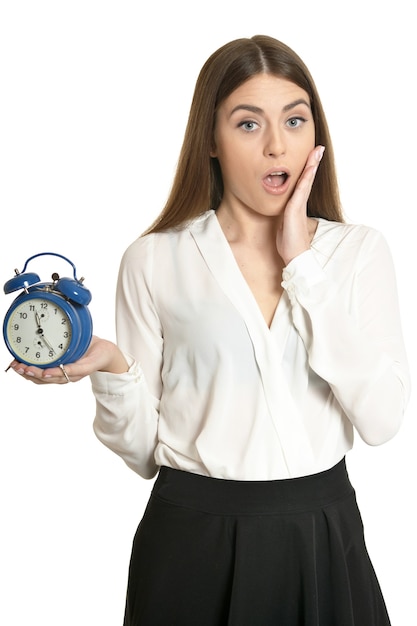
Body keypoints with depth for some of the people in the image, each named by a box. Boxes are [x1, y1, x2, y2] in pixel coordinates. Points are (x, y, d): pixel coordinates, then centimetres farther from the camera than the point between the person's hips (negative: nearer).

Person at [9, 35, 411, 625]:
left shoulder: (360, 250, 1)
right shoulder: (154, 260, -4)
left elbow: (381, 419, -12)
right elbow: (144, 450, -1)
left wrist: (305, 264, -12)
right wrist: (112, 370, -20)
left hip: (322, 538, 2)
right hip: (191, 538, -1)